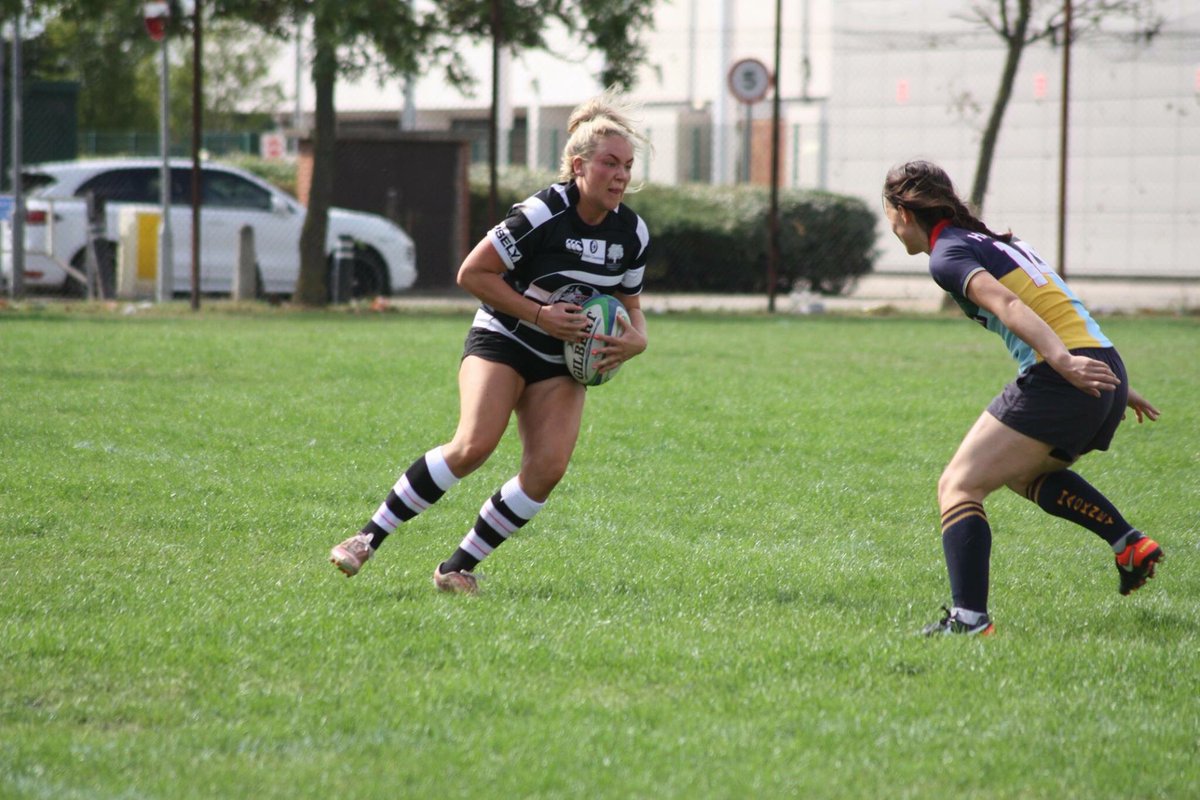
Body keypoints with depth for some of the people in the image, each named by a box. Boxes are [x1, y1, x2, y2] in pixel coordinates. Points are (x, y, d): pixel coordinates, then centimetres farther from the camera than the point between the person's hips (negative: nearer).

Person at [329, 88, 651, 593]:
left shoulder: (633, 234, -1)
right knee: (474, 445, -26)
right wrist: (540, 314, -19)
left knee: (547, 469, -15)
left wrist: (634, 340, -8)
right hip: (501, 342, -6)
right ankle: (370, 537, -17)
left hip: (562, 363, 6)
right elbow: (472, 273, -15)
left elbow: (629, 304, 15)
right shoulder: (542, 214, -19)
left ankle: (459, 567, -2)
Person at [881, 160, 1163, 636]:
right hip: (1105, 368, 9)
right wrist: (1117, 386, 33)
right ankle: (1130, 544, 20)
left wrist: (1062, 361, -33)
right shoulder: (995, 242, 24)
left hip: (1059, 381, -9)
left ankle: (969, 616, -21)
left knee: (958, 487, -5)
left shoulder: (948, 254, -2)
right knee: (1024, 472, 32)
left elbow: (1005, 303, -19)